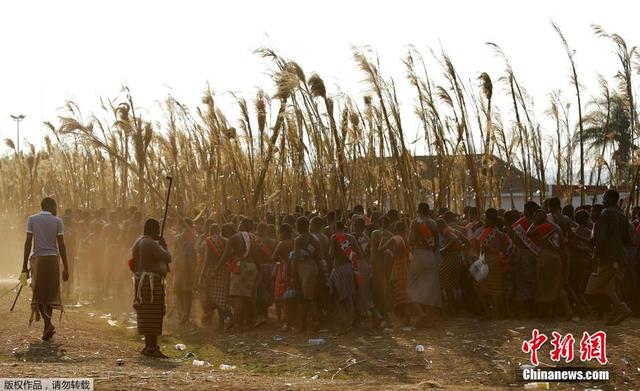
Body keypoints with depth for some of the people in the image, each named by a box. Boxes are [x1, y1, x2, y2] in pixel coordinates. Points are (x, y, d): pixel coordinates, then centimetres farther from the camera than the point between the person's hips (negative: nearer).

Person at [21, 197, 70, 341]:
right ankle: (46, 328, 4)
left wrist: (24, 266, 2)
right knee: (50, 293, 9)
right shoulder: (57, 221, 2)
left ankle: (48, 323, -11)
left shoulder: (32, 219, 3)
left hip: (37, 259, 0)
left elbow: (28, 242, -1)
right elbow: (61, 245, -2)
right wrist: (65, 268, 1)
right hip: (52, 259, 0)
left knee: (38, 292, 10)